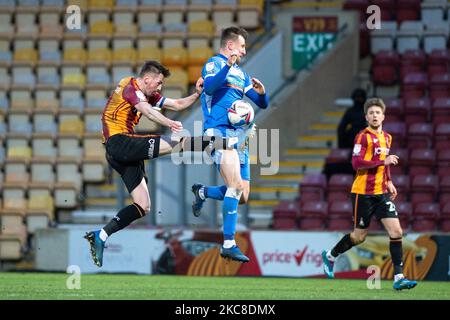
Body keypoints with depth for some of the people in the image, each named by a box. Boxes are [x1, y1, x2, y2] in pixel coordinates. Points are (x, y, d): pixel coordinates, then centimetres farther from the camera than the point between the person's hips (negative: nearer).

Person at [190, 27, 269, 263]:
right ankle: (228, 245, -20)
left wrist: (261, 92, 0)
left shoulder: (241, 74, 21)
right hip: (219, 133, -8)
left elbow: (262, 104, 22)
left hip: (239, 136, 8)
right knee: (236, 186, -21)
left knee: (242, 196, 5)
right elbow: (209, 86, -23)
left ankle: (202, 192, 31)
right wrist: (228, 65, -32)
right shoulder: (214, 64, -1)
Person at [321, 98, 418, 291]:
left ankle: (398, 278, -9)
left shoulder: (387, 137, 13)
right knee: (359, 236, 5)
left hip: (382, 192, 6)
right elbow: (356, 163, -21)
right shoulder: (363, 136, -10)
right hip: (363, 193, -6)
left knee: (396, 232, -8)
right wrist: (383, 161, -23)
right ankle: (330, 256, 32)